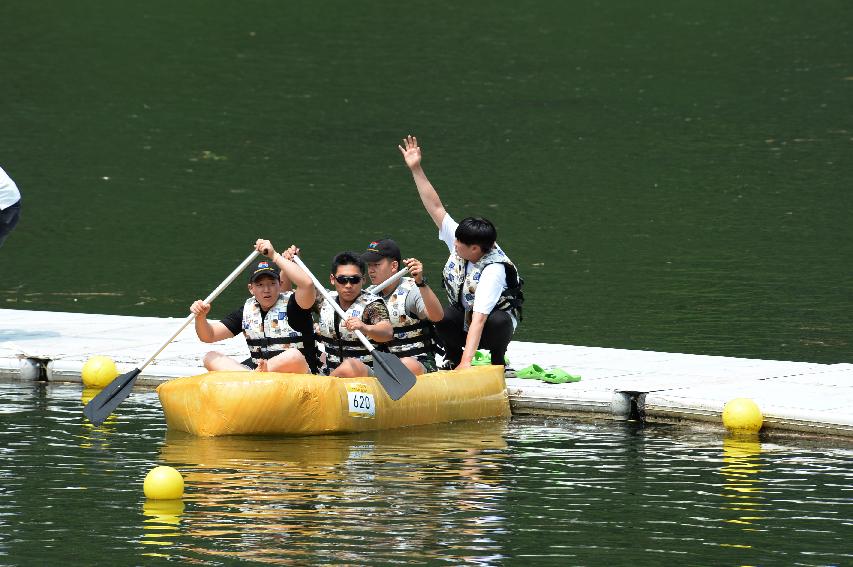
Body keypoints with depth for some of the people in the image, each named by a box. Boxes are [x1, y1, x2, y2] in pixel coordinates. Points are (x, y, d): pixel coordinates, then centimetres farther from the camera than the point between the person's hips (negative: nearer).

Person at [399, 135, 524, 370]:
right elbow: (436, 208, -12)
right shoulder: (461, 242, -15)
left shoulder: (494, 270, -34)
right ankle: (452, 355, 1)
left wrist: (466, 363, -50)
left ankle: (497, 362, -7)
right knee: (442, 317, -29)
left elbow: (479, 319, -43)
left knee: (498, 322, -39)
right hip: (463, 315, 4)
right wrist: (416, 169, -17)